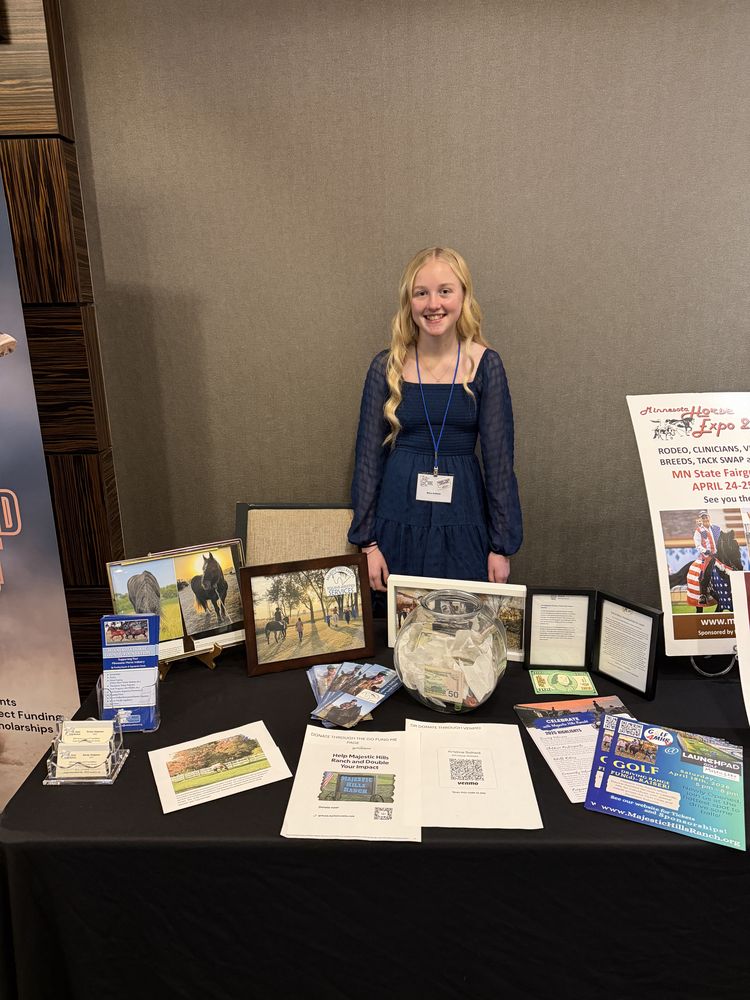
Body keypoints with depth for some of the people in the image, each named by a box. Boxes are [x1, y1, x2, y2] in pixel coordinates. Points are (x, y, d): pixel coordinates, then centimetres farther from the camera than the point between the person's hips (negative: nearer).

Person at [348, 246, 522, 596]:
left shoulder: (485, 364, -2)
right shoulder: (387, 366, -1)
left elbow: (499, 458, -1)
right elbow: (368, 456, 1)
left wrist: (502, 545, -1)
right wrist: (367, 541, -1)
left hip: (463, 521, 0)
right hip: (397, 521, 0)